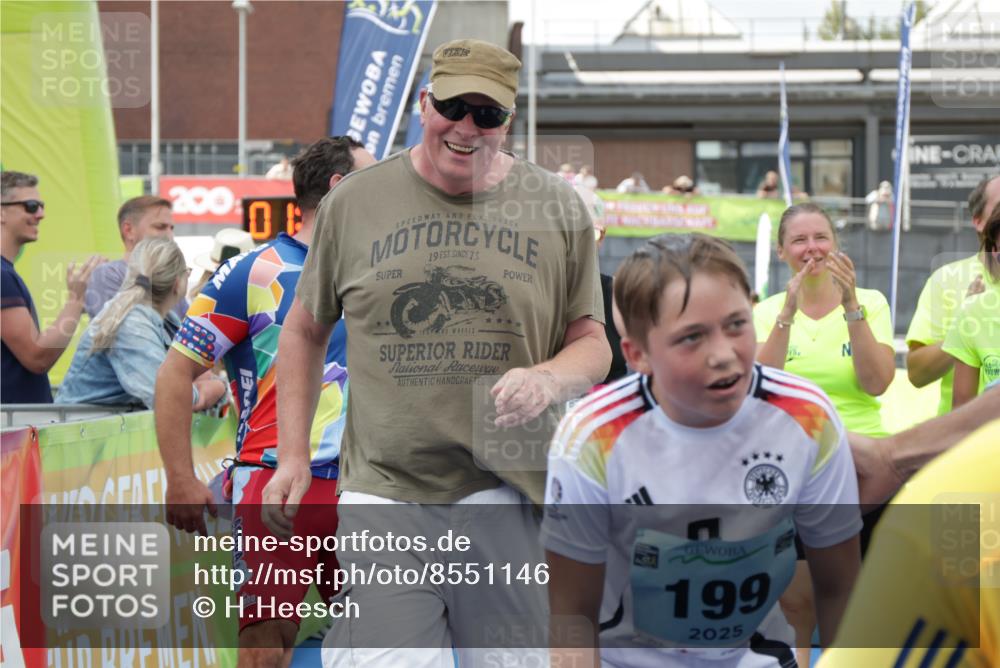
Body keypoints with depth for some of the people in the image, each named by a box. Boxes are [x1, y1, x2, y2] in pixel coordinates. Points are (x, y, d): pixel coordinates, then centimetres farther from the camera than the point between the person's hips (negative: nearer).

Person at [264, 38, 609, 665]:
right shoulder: (354, 201, 5)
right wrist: (293, 457, 8)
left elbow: (593, 343, 8)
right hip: (383, 490, -1)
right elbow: (305, 330, 14)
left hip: (504, 491, 1)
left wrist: (547, 379, -14)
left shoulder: (556, 207, 5)